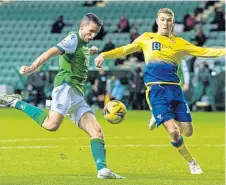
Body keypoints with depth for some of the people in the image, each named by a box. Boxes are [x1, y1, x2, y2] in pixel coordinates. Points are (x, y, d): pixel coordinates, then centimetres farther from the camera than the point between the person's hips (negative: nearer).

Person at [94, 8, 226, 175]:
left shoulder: (180, 43, 15)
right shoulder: (147, 38, 11)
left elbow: (204, 52, 13)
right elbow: (125, 50, 9)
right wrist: (104, 55, -5)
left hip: (174, 89, 3)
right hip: (156, 90, -3)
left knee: (188, 132, -4)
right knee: (173, 132, -16)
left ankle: (160, 119, 27)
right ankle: (191, 162, 8)